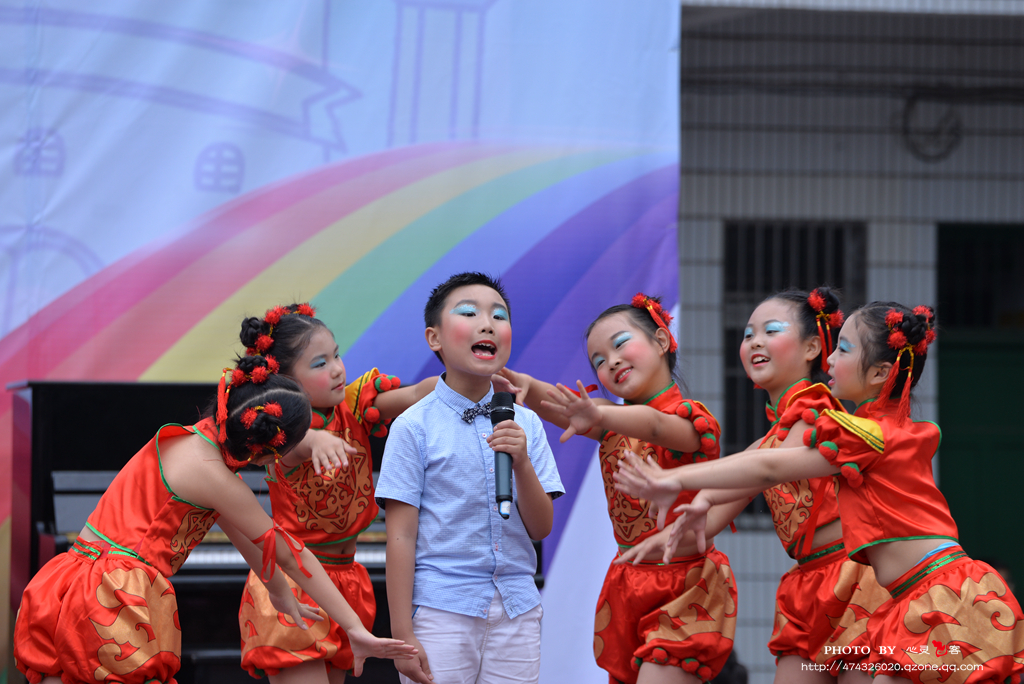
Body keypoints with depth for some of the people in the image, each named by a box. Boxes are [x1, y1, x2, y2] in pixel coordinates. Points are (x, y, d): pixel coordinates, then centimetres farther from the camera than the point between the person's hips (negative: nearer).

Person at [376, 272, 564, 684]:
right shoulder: (414, 427, -4)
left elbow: (541, 529, 5)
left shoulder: (524, 424, 8)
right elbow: (401, 537, -6)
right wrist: (402, 634, -10)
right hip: (441, 608, -4)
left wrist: (522, 464, -12)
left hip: (515, 609, 4)